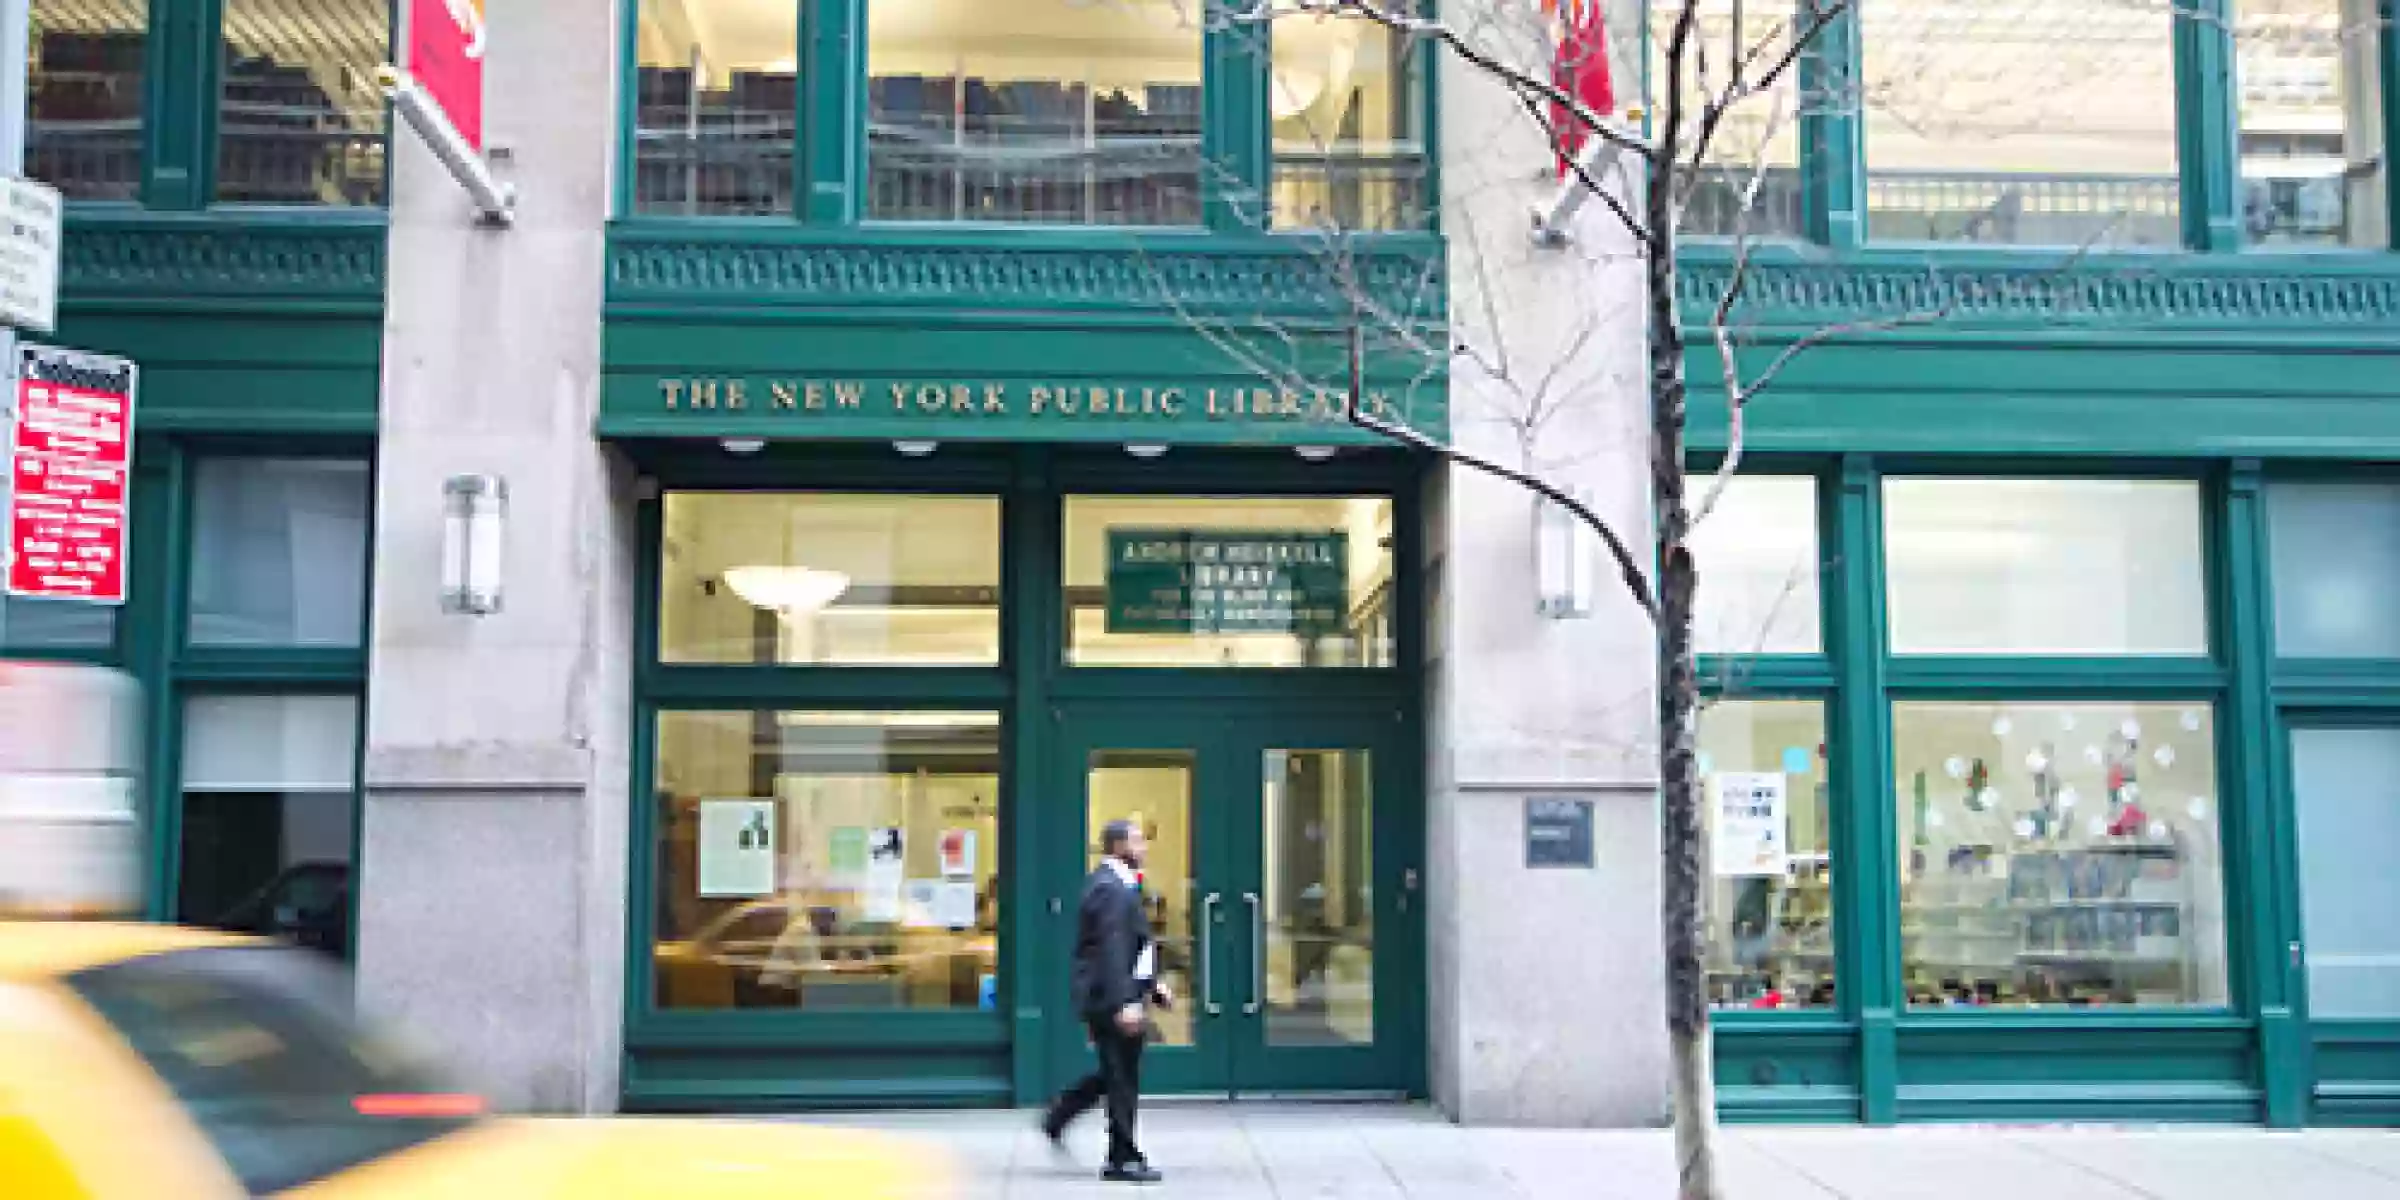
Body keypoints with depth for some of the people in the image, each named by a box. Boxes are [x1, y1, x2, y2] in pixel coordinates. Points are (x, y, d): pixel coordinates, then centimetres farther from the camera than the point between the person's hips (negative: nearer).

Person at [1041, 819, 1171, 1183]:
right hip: (1112, 999, -10)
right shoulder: (1111, 888, -18)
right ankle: (1124, 1160, 8)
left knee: (1115, 1072, 20)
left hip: (1116, 998, 10)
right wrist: (1125, 1003, -29)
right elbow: (1111, 951, -25)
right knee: (1122, 1079, -1)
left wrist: (1153, 985, 20)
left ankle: (1057, 1118, 28)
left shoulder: (1119, 885, 15)